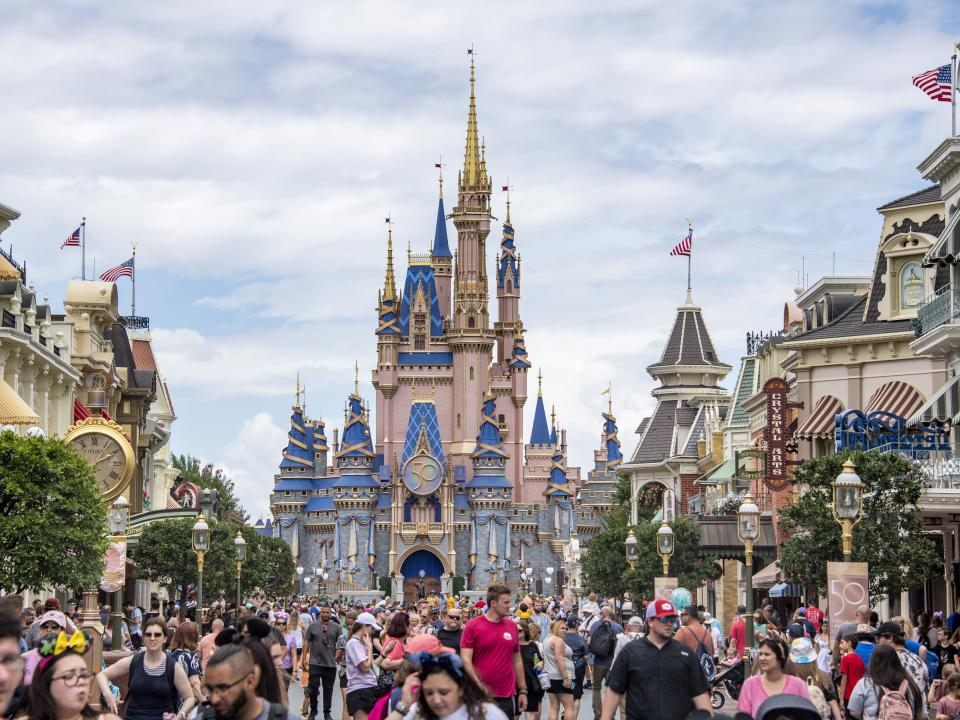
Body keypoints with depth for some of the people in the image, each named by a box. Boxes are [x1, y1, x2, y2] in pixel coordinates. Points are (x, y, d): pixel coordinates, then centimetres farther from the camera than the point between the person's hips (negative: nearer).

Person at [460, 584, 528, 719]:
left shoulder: (512, 626, 9)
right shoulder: (473, 626, -4)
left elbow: (517, 661, 15)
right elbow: (466, 660, -8)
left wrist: (523, 690, 12)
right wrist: (479, 684, -20)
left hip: (506, 697, 4)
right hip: (479, 696, -4)